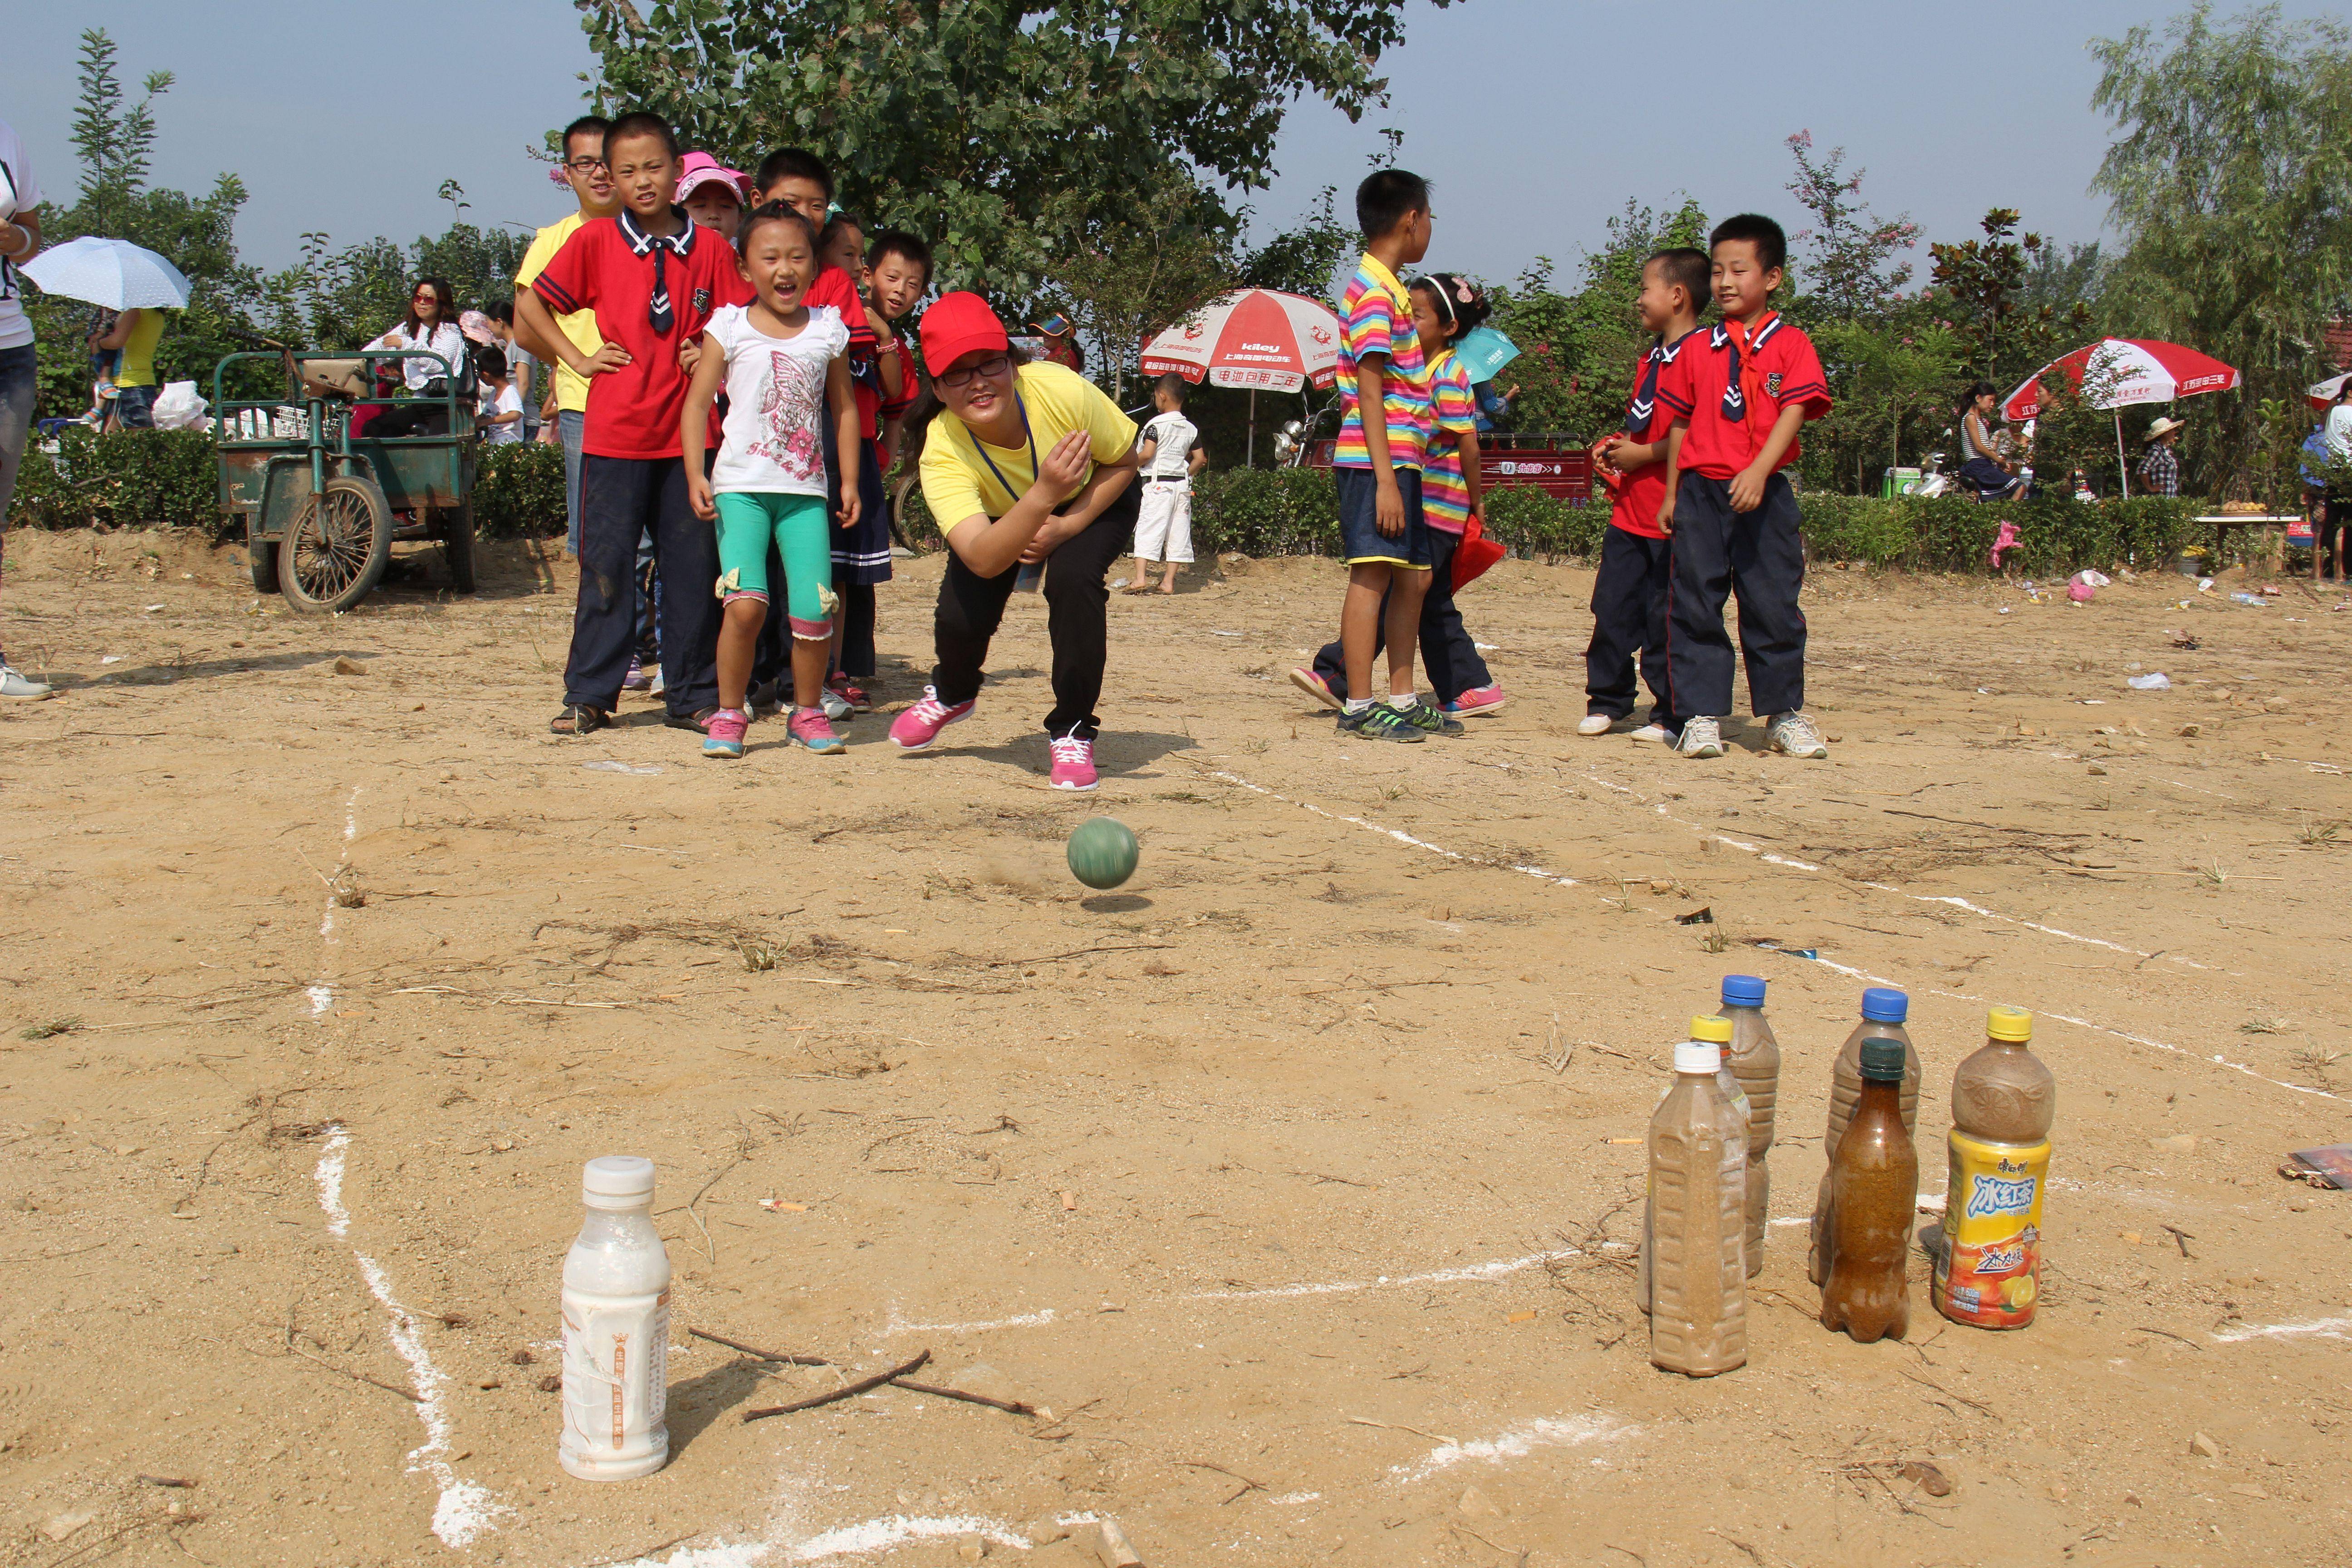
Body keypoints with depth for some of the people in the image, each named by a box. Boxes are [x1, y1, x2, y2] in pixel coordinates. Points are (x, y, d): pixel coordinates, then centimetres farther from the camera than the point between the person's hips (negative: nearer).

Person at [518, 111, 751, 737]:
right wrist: (577, 359, 2)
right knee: (606, 567, 3)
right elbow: (531, 304, 9)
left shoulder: (709, 248, 4)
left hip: (687, 435, 1)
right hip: (614, 433, -1)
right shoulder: (595, 241, 1)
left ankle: (693, 696, 16)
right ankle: (589, 696, 12)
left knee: (694, 568, 5)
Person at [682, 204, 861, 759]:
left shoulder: (827, 329, 8)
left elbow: (844, 408, 15)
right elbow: (698, 403, 2)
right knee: (746, 603, -16)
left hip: (806, 489, 2)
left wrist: (850, 482, 10)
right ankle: (729, 713, 1)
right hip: (742, 485, -2)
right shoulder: (729, 327, 2)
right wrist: (695, 474, -8)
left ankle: (807, 712, 16)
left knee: (813, 610, -5)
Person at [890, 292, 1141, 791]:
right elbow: (983, 559, -48)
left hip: (1093, 505, -1)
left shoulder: (1063, 390, -37)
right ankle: (952, 694, 26)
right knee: (961, 614, -14)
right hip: (1001, 520, 1)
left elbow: (1124, 463, -18)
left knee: (1073, 579, -29)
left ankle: (1072, 732, -9)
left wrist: (1065, 527, -31)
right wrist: (1043, 495, -63)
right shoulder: (942, 455, -35)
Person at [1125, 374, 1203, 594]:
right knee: (1178, 533, 8)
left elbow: (1147, 454, -16)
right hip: (1182, 485, 6)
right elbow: (1200, 459, 8)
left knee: (1147, 529, -7)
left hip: (1158, 483, -5)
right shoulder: (1191, 428, 10)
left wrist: (1130, 465, 0)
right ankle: (1169, 581, 8)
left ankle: (1140, 578, -18)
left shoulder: (1156, 424, -7)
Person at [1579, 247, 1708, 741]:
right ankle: (1607, 701, 18)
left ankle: (1671, 714, 8)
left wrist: (1642, 453, -15)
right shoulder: (1653, 357, 19)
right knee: (1613, 608, 8)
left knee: (1665, 617, -1)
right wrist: (1616, 445, 11)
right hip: (1629, 508, 9)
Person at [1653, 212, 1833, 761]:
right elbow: (1681, 423, 14)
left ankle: (1785, 715, 13)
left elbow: (1793, 413, -9)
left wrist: (1757, 472, -23)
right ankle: (1699, 716, 6)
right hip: (1700, 489, 2)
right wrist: (1671, 493, 11)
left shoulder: (1791, 345, 2)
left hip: (1763, 492, -2)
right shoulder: (1697, 351, 11)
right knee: (1694, 605, 0)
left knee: (1773, 604, 1)